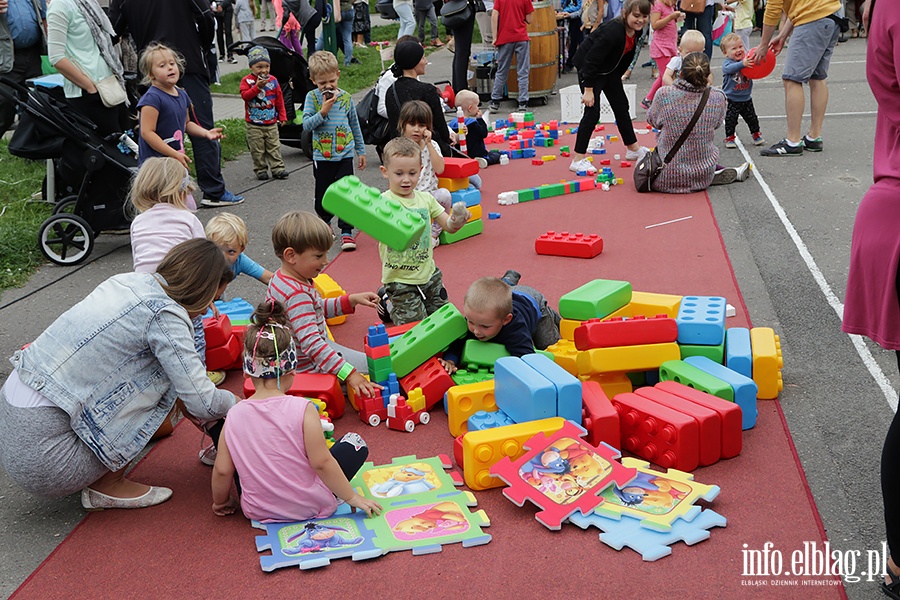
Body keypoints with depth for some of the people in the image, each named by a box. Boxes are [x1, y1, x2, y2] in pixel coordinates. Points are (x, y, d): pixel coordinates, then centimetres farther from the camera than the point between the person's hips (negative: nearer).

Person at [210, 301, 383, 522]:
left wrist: (221, 501, 15)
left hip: (258, 512, 4)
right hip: (310, 508, -4)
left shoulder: (234, 415, -11)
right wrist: (353, 498, -8)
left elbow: (222, 470, -5)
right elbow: (321, 463, -20)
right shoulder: (303, 409, -21)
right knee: (355, 442, 11)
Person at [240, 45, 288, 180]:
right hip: (254, 124, -2)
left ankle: (278, 168, 12)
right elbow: (245, 95, -19)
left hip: (271, 122, 2)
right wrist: (257, 86, -27)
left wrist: (282, 116, 10)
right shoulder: (247, 81, -4)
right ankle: (260, 170, 14)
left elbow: (279, 99, 10)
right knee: (257, 149, 3)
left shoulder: (273, 81, 4)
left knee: (274, 147, 6)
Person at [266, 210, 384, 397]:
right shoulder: (297, 295, -31)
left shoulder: (281, 278, 2)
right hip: (307, 367, -10)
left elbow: (317, 308, 17)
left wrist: (351, 300, 7)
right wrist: (350, 375, -42)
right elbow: (311, 344, -38)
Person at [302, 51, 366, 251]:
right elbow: (306, 125, -11)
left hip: (345, 154, 1)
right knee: (322, 194, 12)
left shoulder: (346, 97, 3)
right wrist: (322, 112, -24)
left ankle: (346, 231, 2)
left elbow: (355, 126, 13)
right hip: (322, 157, 0)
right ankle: (325, 222, 36)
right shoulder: (312, 97, -4)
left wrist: (361, 151, 16)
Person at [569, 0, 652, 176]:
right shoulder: (612, 31, -33)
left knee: (621, 107, 15)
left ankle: (633, 149, 32)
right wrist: (588, 89, -28)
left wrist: (618, 76, 17)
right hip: (588, 68, -9)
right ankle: (577, 160, -9)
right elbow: (592, 60, -30)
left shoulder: (636, 31, -8)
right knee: (592, 112, -14)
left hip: (609, 70, 9)